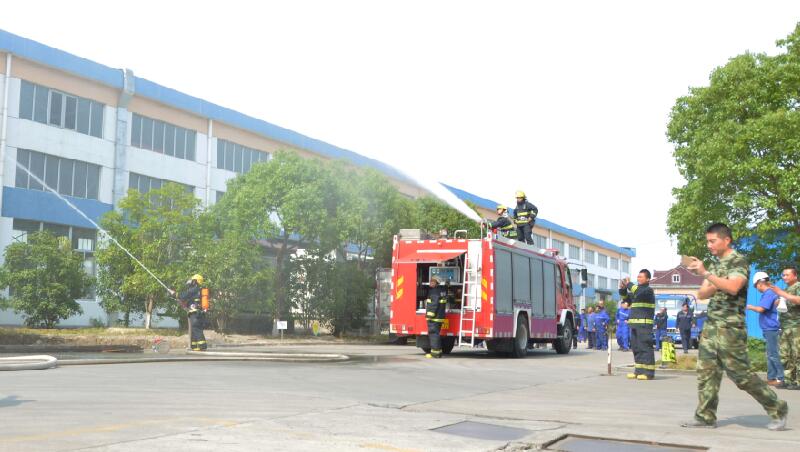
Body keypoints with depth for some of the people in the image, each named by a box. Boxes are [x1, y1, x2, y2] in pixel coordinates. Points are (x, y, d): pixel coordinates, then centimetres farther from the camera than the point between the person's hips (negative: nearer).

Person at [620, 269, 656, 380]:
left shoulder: (648, 290, -4)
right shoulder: (636, 289, 21)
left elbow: (639, 292, -23)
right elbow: (626, 297, 24)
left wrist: (629, 284, -14)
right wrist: (622, 288, 7)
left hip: (644, 324, -8)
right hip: (635, 324, 8)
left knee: (645, 347, -10)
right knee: (636, 348, 9)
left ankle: (649, 372, -10)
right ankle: (639, 371, 14)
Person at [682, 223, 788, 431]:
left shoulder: (739, 261, -6)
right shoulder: (714, 263, 17)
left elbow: (733, 287, -24)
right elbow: (702, 294, 13)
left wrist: (705, 273, -27)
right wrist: (714, 286, -7)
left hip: (730, 327, -7)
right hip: (711, 325, 7)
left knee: (740, 373, -4)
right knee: (706, 371, 0)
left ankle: (777, 408, 11)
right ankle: (705, 417, 3)